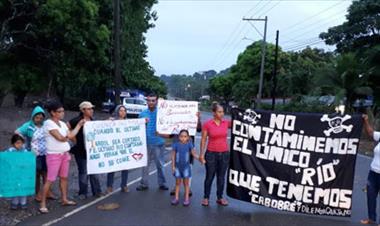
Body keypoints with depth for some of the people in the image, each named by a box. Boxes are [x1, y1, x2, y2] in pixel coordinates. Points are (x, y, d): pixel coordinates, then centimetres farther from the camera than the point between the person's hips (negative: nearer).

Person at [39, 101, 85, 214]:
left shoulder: (62, 124, 10)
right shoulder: (48, 123, -15)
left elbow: (71, 136, 5)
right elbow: (60, 138, -21)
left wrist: (79, 124, 7)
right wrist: (67, 137, 1)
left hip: (65, 154, 8)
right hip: (54, 155, -8)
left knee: (64, 177, 14)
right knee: (50, 180, -6)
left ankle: (64, 199, 26)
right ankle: (43, 204, 3)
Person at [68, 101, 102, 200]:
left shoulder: (92, 120, 9)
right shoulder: (77, 120, -11)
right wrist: (74, 139, -12)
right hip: (81, 151, -6)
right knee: (83, 172, 2)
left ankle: (97, 191, 22)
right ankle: (83, 193, 16)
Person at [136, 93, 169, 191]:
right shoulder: (143, 113, 5)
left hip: (158, 143, -2)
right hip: (146, 143, 2)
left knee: (160, 164, 7)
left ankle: (162, 183, 19)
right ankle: (144, 184, 20)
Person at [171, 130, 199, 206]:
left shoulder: (189, 144, -6)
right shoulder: (176, 144, -6)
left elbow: (194, 154, -6)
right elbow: (173, 155, -2)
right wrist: (173, 166, -3)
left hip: (186, 166, 0)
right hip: (178, 166, 1)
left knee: (186, 183, 7)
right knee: (178, 182, 10)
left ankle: (187, 199, 16)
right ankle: (176, 198, 20)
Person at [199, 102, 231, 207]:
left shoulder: (226, 123, 0)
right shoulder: (207, 124, -8)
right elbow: (203, 140, -5)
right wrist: (201, 154, -7)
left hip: (224, 154, 3)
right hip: (211, 154, -3)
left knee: (221, 177, 12)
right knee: (209, 177, 8)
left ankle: (220, 198, 26)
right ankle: (206, 197, 23)